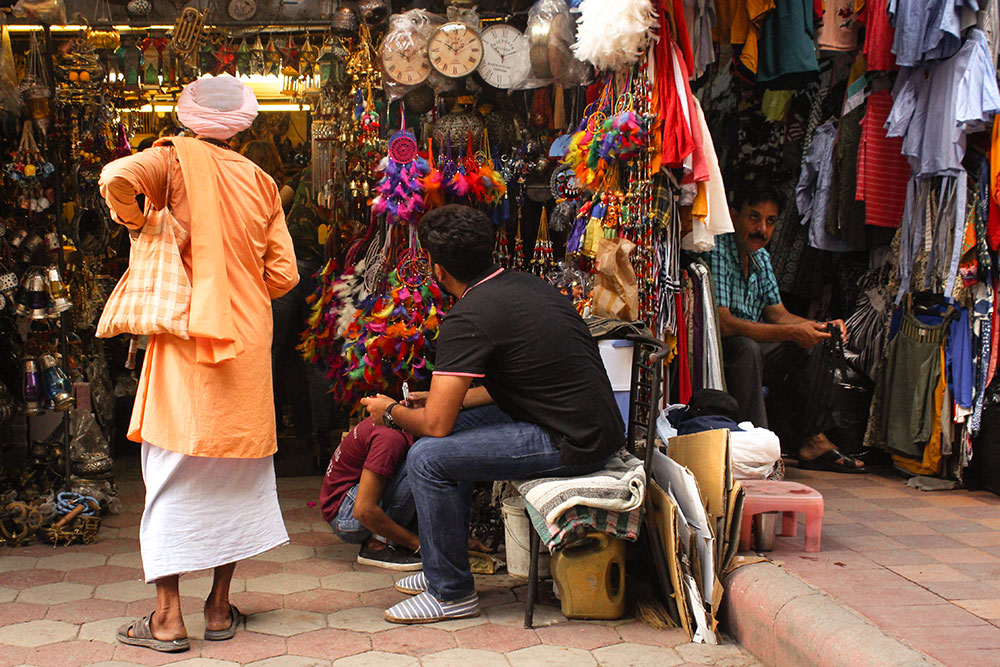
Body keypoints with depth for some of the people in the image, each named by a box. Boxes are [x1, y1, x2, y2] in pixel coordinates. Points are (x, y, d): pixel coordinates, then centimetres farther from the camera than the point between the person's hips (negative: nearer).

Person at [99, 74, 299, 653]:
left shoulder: (178, 157, 0)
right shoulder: (262, 182, 10)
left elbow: (119, 177, -21)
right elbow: (284, 274, 6)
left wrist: (134, 221, -2)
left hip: (187, 333, -3)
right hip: (249, 342, 3)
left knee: (174, 471, 1)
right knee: (236, 470, 11)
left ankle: (168, 617, 2)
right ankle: (220, 607, 17)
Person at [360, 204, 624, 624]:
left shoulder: (468, 318, -16)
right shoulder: (526, 285, 11)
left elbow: (436, 424, -14)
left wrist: (391, 412, 7)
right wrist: (440, 399, 27)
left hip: (573, 445, -10)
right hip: (595, 427, 10)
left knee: (428, 457, -9)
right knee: (453, 432, 18)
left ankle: (450, 592, 6)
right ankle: (443, 568, 28)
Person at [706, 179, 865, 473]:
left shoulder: (761, 257, 10)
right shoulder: (716, 250, -19)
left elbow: (779, 315, 13)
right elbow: (721, 323, -28)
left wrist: (822, 326, -7)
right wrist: (792, 333, -29)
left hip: (750, 350, 9)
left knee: (812, 345, 3)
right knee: (746, 348, -36)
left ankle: (812, 440, -1)